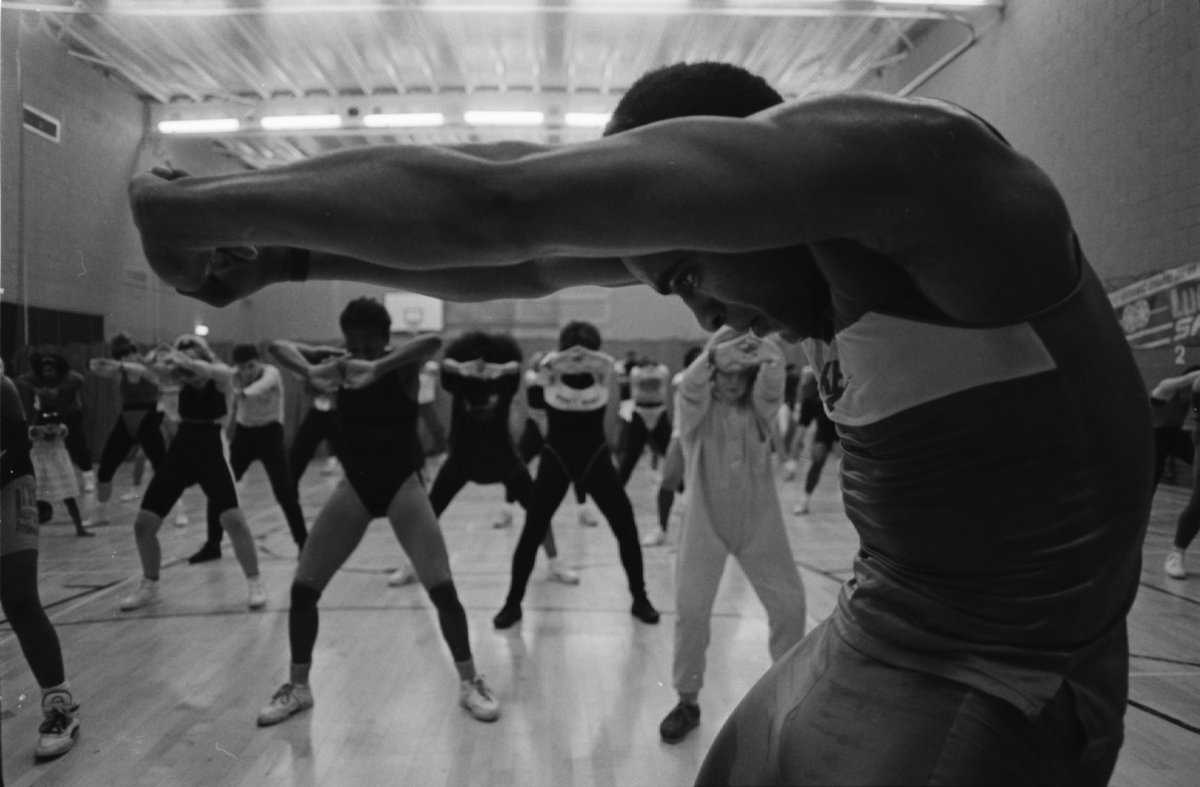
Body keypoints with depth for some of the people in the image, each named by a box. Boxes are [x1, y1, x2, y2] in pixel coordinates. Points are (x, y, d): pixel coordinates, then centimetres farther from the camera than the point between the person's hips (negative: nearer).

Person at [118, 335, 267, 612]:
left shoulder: (220, 375, -9)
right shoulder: (180, 376, 3)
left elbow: (220, 373, -32)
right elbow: (155, 368, -13)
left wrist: (188, 362, -46)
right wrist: (157, 360, -35)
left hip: (211, 451, -5)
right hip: (180, 450, 5)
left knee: (233, 519, -20)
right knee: (143, 523, 5)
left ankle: (254, 584, -3)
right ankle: (149, 587, 25)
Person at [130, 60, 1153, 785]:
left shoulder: (909, 154, -23)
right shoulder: (834, 233, 2)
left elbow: (496, 204, -28)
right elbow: (530, 259, 2)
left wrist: (201, 204, -17)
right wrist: (287, 255, 1)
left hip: (990, 700, -7)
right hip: (866, 647, 7)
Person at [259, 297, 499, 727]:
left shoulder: (402, 364, -13)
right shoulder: (339, 365, -3)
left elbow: (433, 341, -36)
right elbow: (278, 346, -14)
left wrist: (377, 368, -47)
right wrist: (311, 372, -35)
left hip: (402, 484, -4)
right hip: (355, 485, 4)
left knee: (442, 587, -11)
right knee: (302, 587, 2)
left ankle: (470, 683, 7)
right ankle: (298, 686, 22)